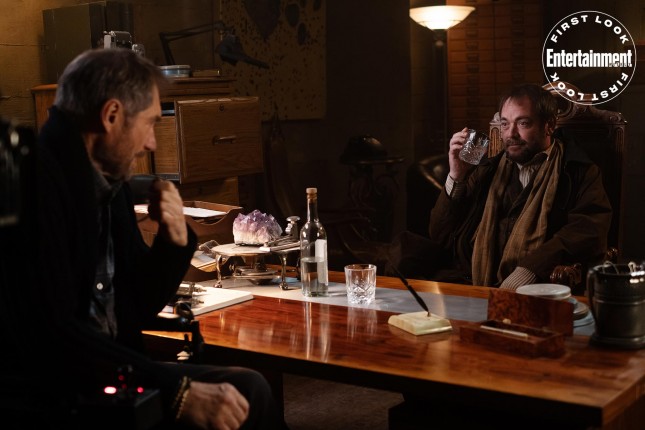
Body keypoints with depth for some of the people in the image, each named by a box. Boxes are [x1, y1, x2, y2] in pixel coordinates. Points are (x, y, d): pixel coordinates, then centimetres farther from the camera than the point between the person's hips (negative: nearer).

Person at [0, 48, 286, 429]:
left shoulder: (109, 183, 9)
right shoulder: (35, 181, -18)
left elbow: (138, 309, 15)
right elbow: (49, 334, -25)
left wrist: (175, 240, -3)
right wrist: (178, 391, -24)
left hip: (103, 376, 9)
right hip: (41, 398, -8)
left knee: (248, 388, -3)